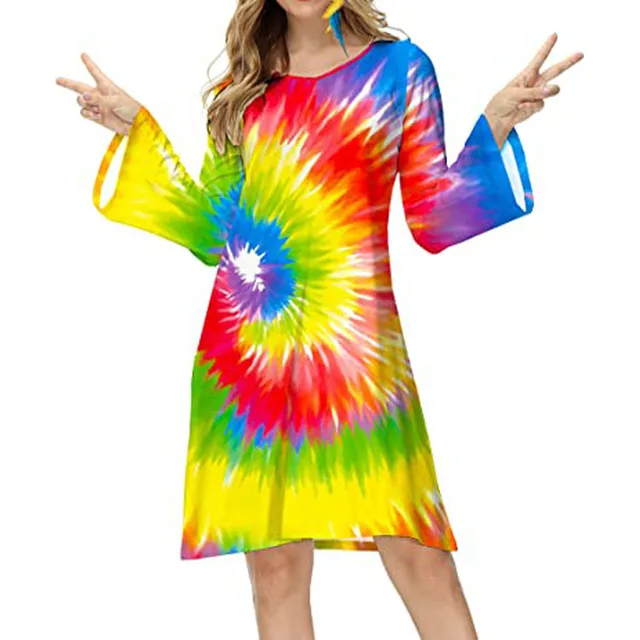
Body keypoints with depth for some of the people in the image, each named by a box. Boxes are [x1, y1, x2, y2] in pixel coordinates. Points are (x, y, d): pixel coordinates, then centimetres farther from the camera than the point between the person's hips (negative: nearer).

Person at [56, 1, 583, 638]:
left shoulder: (399, 66, 7)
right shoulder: (242, 86, 15)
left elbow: (433, 222, 2)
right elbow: (214, 234, 13)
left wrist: (496, 124, -9)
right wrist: (137, 126, 13)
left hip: (354, 338, -2)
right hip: (246, 346, 3)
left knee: (417, 554, -6)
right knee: (274, 563, 4)